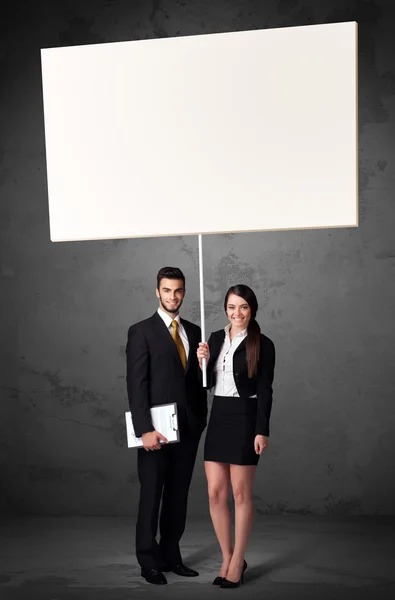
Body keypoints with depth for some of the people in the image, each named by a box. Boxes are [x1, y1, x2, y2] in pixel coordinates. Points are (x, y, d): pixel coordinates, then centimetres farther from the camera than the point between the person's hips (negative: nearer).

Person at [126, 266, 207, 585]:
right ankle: (149, 561, 17)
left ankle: (171, 555, 23)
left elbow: (198, 379, 12)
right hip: (156, 429, -5)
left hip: (188, 428, 5)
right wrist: (144, 429, -17)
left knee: (178, 496, 11)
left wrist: (201, 420, 0)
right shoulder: (141, 331, -5)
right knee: (151, 495, 5)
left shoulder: (193, 331, 11)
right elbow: (136, 385, -11)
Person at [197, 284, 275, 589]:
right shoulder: (215, 338, 8)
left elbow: (265, 390, -8)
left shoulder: (263, 344, -7)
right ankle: (228, 558, 22)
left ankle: (237, 562, 19)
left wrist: (262, 431, -12)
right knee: (215, 493, 6)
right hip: (217, 418, 5)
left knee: (241, 494, 5)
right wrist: (202, 362, -8)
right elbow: (206, 384, 11)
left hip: (245, 419, -5)